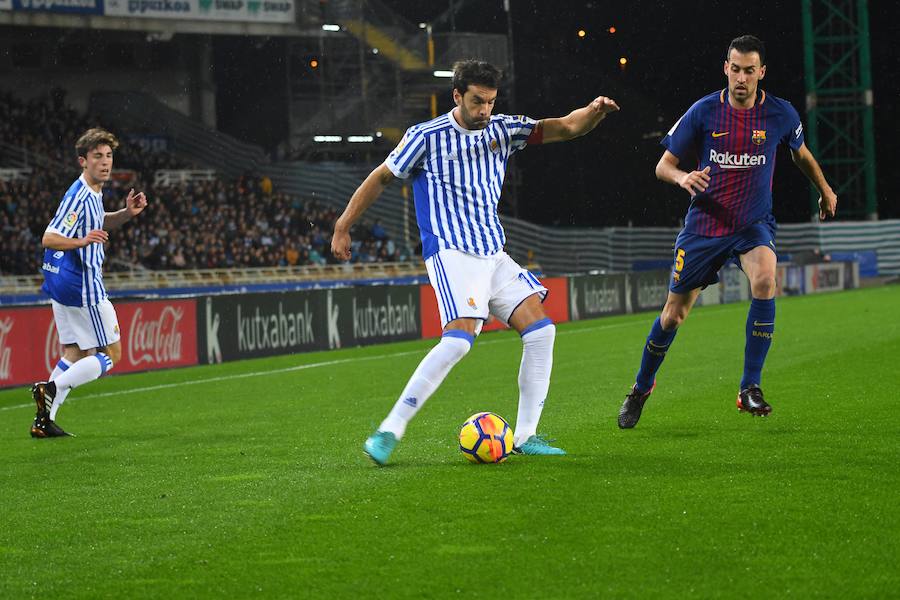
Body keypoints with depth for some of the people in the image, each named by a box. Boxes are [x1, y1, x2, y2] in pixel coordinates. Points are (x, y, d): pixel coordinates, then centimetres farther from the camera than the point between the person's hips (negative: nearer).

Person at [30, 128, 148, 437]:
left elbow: (99, 223, 29)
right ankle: (52, 389, -11)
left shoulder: (92, 192, 9)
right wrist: (82, 241, -43)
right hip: (82, 286, -10)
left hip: (63, 284, 10)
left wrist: (126, 213, 10)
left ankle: (44, 421, 13)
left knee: (74, 354, 15)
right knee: (111, 354, -2)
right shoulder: (79, 196, -20)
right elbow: (48, 239, -26)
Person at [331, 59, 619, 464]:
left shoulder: (501, 130, 10)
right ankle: (389, 431, -23)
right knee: (461, 336, -25)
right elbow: (381, 178, 5)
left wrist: (594, 111, -13)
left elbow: (564, 128, 8)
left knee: (541, 330, -4)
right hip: (450, 252, -7)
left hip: (493, 254, 7)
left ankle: (525, 436, 2)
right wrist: (343, 227, 6)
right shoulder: (426, 137, -4)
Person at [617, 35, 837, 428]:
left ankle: (750, 388, -21)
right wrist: (682, 177, -24)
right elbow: (664, 165, -2)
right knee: (673, 314, 4)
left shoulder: (781, 115, -6)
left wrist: (825, 191, 27)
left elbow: (800, 153, 17)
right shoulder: (703, 112, -9)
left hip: (754, 223, 0)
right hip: (704, 224, 0)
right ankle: (641, 389, 31)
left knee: (765, 279, -31)